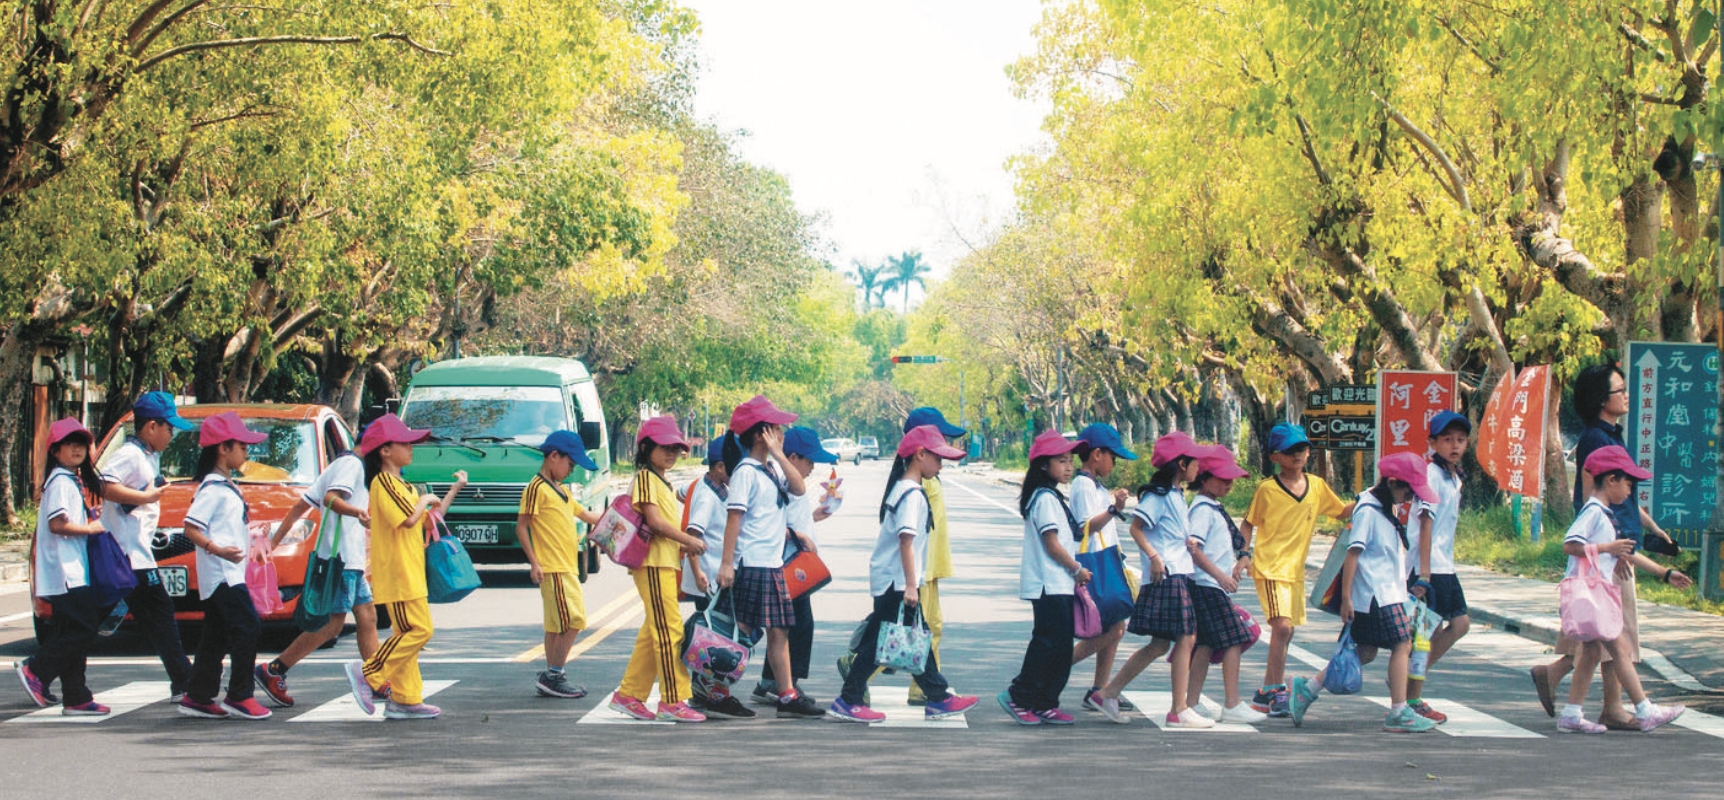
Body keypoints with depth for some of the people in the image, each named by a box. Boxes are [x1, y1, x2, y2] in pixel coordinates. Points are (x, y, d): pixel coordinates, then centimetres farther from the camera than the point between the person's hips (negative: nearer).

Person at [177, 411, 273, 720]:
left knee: (216, 637, 10)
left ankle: (198, 697, 13)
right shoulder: (213, 488, -13)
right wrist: (217, 550, -28)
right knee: (247, 629, -12)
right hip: (222, 575, -10)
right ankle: (240, 696, -9)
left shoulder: (225, 486, 18)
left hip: (228, 575, 10)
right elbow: (191, 527, -19)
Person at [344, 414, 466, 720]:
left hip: (409, 572, 10)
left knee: (407, 633, 10)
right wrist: (425, 500, -6)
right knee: (417, 629, -14)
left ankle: (406, 699, 11)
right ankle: (369, 674, -11)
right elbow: (409, 519, -25)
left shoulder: (399, 485, 20)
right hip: (397, 572, -10)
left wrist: (454, 490, 20)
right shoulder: (384, 482, -12)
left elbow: (428, 519, 25)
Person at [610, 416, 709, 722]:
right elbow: (654, 521, -16)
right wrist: (690, 540, -11)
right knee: (669, 630, -12)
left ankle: (629, 695, 16)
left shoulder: (664, 483, 24)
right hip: (653, 562, -10)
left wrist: (684, 547, 5)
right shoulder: (645, 477, -6)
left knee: (653, 633, 11)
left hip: (668, 562, 10)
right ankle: (672, 701, -13)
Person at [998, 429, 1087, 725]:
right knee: (1051, 643, -10)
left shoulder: (1054, 497, 19)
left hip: (1059, 584, 10)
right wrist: (1078, 570, -7)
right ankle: (1018, 696, -4)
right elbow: (1052, 544, -16)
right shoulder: (1045, 498, -12)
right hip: (1049, 585, -10)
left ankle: (1045, 705, 11)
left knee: (1061, 646, 9)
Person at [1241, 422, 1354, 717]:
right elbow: (1248, 524, 1)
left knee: (1285, 632, 10)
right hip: (1270, 568, -6)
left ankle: (1266, 693, 20)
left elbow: (1341, 512, 18)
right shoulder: (1267, 489, -6)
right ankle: (1277, 692, -12)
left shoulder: (1317, 486, 7)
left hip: (1296, 570, 6)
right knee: (1282, 626, -19)